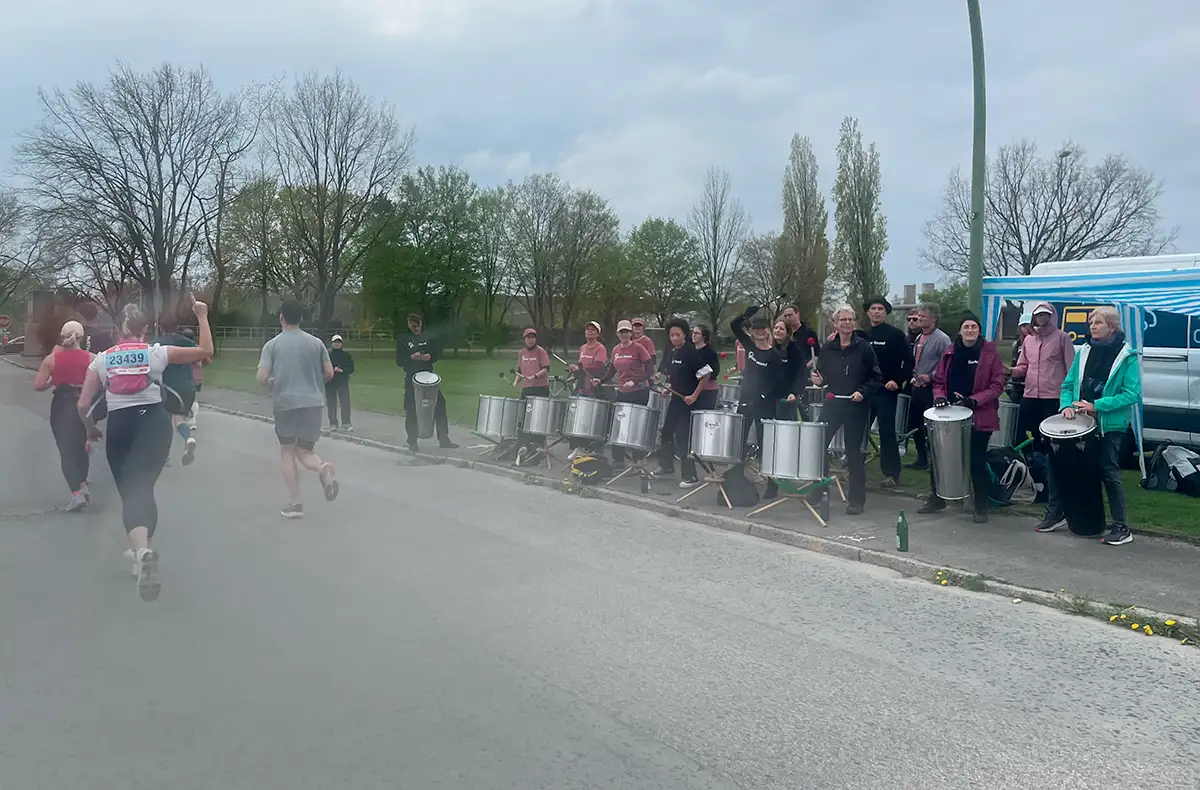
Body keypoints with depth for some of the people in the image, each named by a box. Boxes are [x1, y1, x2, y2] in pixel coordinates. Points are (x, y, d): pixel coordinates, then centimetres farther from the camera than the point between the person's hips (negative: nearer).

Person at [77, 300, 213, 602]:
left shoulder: (101, 359, 7)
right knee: (142, 487, 12)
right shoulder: (157, 353, 2)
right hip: (154, 422, 0)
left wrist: (91, 429, 24)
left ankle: (142, 550, -28)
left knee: (130, 491, -3)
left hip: (119, 425, 0)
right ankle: (142, 548, 16)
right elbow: (206, 351, 7)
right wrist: (202, 316, 13)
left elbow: (83, 405, 5)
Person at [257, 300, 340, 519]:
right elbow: (329, 373, 5)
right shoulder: (316, 342, 5)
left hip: (285, 403, -2)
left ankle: (294, 504, 9)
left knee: (287, 451, 13)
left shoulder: (272, 344, 0)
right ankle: (323, 468, -23)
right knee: (305, 451, 13)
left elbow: (262, 377, -8)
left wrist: (273, 386, 14)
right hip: (313, 403, 2)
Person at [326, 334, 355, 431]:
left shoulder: (346, 354, 7)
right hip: (330, 382, -1)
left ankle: (346, 423, -3)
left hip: (343, 382, 1)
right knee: (331, 404, 1)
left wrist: (342, 370, -11)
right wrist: (333, 369, -16)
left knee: (345, 402, -5)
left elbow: (351, 368, 6)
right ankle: (333, 424, 10)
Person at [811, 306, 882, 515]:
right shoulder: (827, 348, 6)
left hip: (856, 407, -3)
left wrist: (863, 391, -17)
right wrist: (819, 380, -6)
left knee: (854, 452, 3)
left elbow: (876, 378, -3)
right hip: (831, 403, 3)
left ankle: (856, 500, 14)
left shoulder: (864, 348, -4)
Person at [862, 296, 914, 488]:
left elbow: (908, 360, -6)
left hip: (887, 391, -5)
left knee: (887, 431, -1)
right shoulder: (863, 336, 10)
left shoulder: (895, 334, -3)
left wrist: (898, 381, -16)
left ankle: (892, 473, 7)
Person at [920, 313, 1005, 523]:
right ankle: (937, 498, 25)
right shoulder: (950, 352, 8)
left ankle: (981, 506, 15)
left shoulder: (990, 352, -4)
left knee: (977, 461, 0)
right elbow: (939, 381, 13)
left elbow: (997, 385, -7)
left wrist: (974, 400, -19)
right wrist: (939, 396, -8)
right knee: (938, 456, 8)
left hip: (979, 417, -4)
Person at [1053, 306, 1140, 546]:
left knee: (1109, 472, -2)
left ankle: (1121, 528, 7)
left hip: (1110, 425, -5)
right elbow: (1068, 385, 11)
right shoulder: (1084, 352, 9)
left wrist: (1096, 406, -18)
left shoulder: (1127, 356, -6)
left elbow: (1132, 394, -12)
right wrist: (1067, 404, -9)